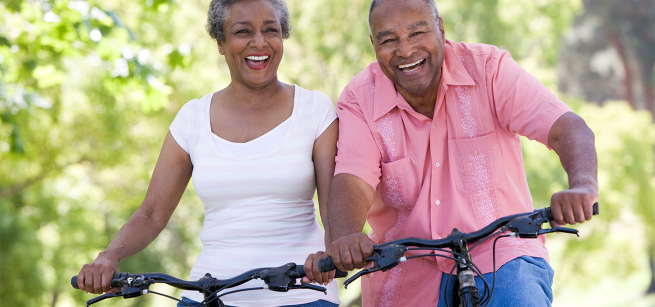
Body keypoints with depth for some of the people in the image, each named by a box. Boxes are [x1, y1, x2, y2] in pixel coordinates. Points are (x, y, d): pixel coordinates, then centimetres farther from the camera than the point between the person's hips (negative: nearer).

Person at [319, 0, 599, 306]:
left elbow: (567, 128, -17)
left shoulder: (488, 68, -7)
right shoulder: (359, 100, -4)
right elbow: (352, 181, -18)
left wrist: (582, 186, -39)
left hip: (500, 261, -2)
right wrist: (345, 240, -41)